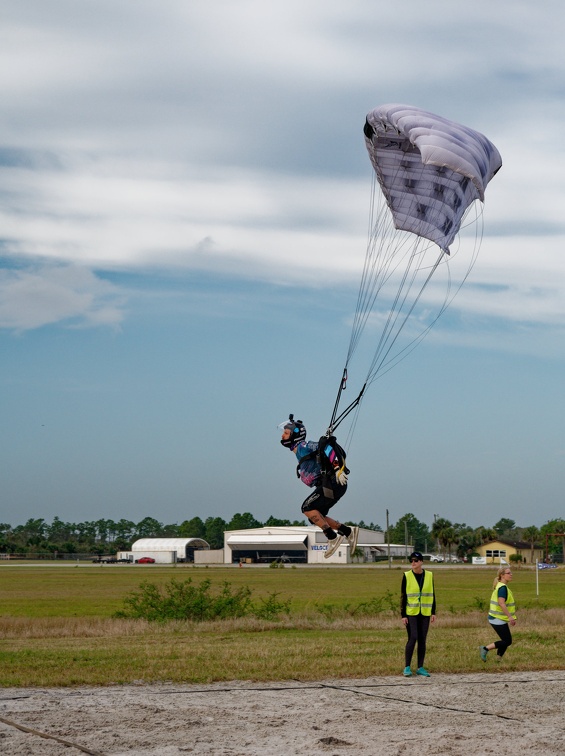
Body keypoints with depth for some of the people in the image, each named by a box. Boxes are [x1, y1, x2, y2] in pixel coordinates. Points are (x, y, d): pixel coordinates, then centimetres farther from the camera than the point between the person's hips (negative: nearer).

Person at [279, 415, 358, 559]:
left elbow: (326, 446, -20)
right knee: (315, 517, 8)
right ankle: (348, 531, 11)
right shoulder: (300, 452, 21)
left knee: (308, 508, -17)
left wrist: (338, 468, -27)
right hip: (327, 485, 10)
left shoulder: (303, 447, -8)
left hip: (332, 483, -10)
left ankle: (333, 537, -15)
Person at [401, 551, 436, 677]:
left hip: (425, 613, 3)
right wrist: (403, 615, -6)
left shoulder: (429, 575, 4)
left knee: (422, 640, 5)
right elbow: (403, 596, -2)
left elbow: (432, 594, 11)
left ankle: (420, 668, 11)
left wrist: (433, 612, 7)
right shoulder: (407, 576, -4)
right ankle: (407, 668, -2)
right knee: (412, 638, -10)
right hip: (411, 613, -3)